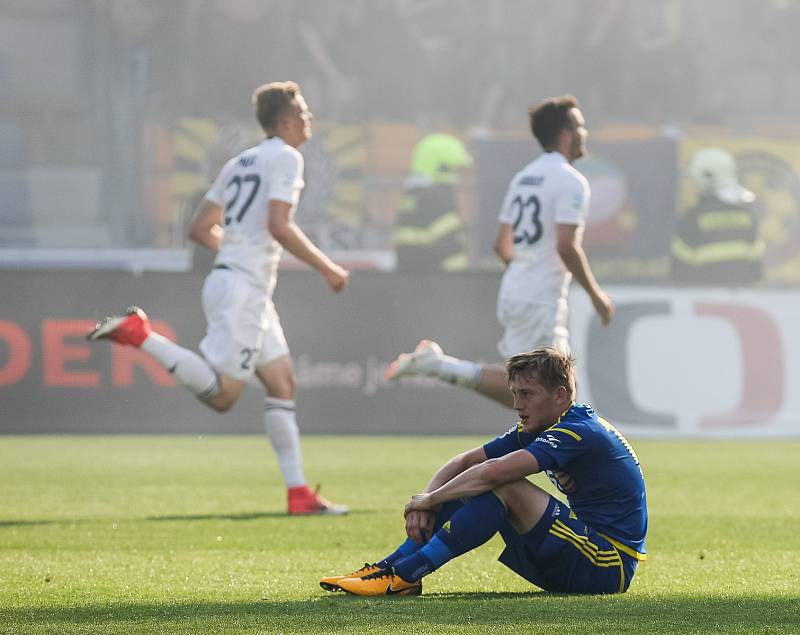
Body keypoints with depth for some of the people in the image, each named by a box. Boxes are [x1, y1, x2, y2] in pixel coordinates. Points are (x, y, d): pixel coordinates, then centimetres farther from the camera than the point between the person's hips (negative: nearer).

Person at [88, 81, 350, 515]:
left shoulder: (241, 162, 18)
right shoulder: (286, 157, -7)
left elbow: (200, 228, 18)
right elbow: (279, 225, -20)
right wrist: (326, 268, -12)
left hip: (252, 292, 10)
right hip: (243, 288, -10)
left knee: (282, 382, 8)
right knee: (221, 395, -12)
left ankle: (298, 493, 6)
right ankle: (139, 334, -12)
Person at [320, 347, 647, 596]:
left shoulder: (579, 432, -20)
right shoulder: (534, 430, 10)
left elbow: (493, 471, -30)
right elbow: (465, 461, 10)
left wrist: (429, 499, -18)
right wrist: (427, 503, -8)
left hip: (608, 568, -10)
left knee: (503, 487, -24)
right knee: (471, 488, 6)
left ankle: (403, 575, -23)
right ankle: (391, 565, -3)